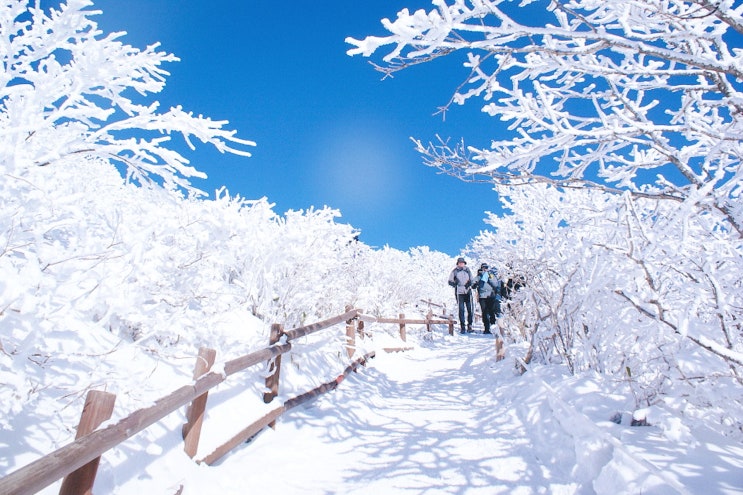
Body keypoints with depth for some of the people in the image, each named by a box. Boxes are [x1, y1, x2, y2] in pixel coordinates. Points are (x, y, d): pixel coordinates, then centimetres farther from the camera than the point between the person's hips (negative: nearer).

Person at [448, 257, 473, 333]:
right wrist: (455, 284, -7)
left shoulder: (468, 270, 11)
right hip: (459, 293, -2)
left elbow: (472, 280, 17)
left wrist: (470, 283, -4)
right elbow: (450, 281, 10)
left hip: (468, 292, 2)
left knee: (470, 309, 0)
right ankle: (462, 327, 2)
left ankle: (469, 325, 12)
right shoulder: (454, 271, 4)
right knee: (461, 309, -3)